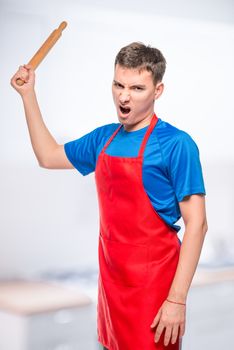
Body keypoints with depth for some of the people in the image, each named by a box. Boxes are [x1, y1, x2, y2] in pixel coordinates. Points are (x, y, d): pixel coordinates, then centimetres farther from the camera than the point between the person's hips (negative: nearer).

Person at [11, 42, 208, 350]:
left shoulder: (175, 144, -16)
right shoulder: (104, 138, 5)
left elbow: (196, 224, -17)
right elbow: (48, 157, 18)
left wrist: (177, 299, -21)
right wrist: (28, 94, 15)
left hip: (152, 281, -6)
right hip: (112, 275, 7)